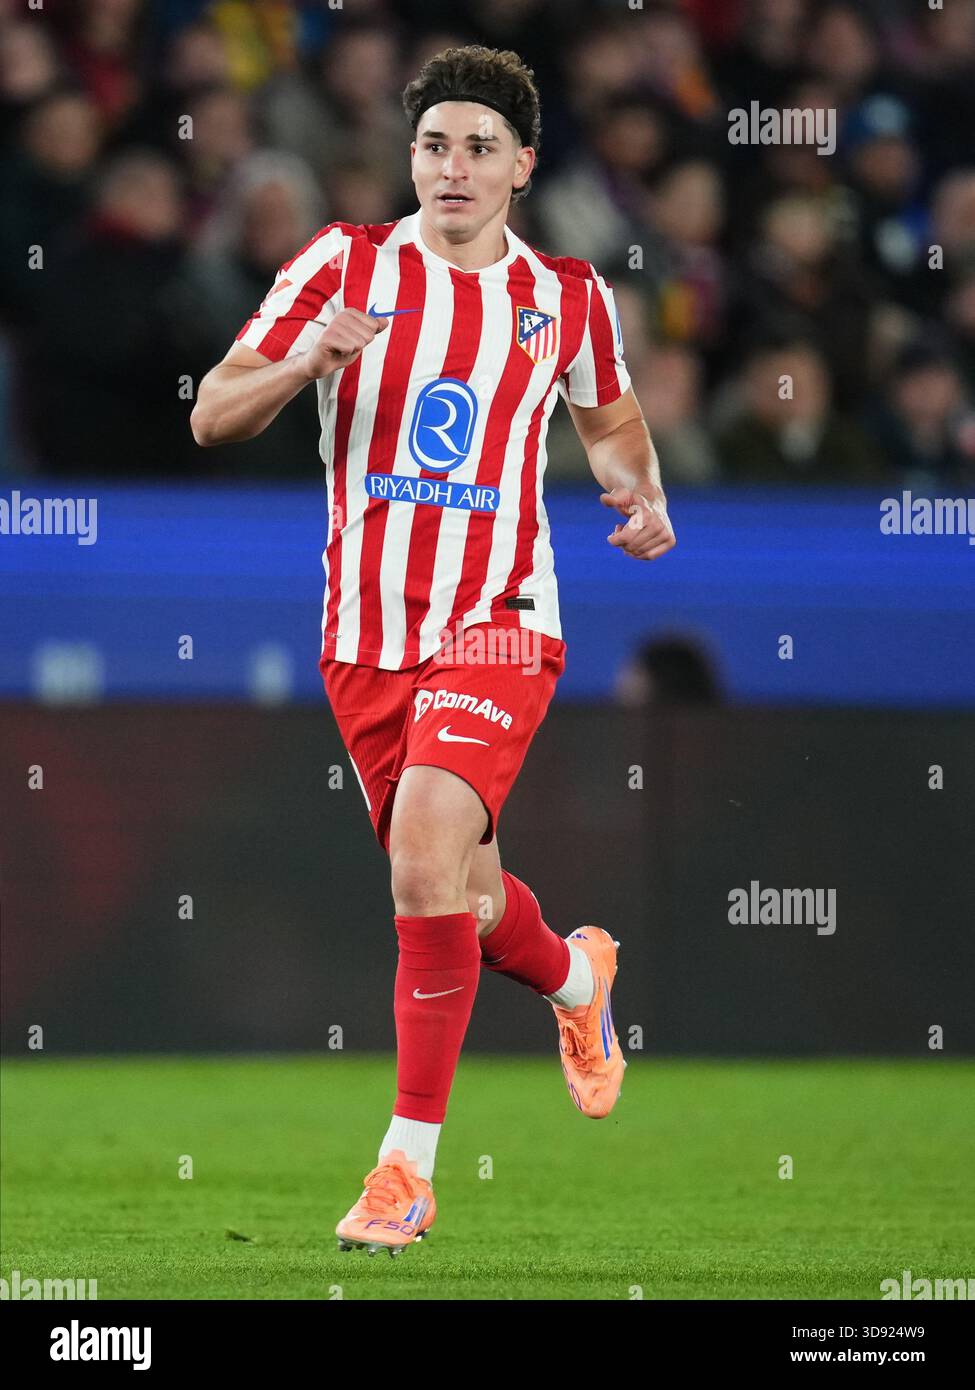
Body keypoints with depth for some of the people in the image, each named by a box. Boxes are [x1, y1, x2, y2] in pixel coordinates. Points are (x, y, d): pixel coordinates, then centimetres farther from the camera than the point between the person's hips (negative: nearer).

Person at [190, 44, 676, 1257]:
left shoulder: (566, 296, 3)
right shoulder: (344, 266, -1)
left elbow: (609, 418, 23)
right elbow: (212, 418, -2)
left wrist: (643, 499, 2)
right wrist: (303, 362, -21)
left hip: (497, 623, -2)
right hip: (366, 633, 2)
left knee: (426, 859, -23)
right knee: (452, 895, 13)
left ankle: (408, 1164, -16)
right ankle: (574, 976, 50)